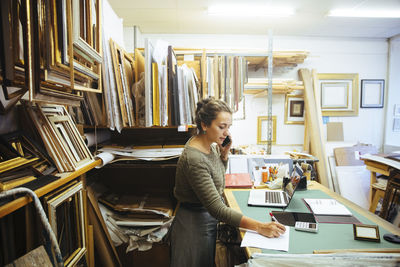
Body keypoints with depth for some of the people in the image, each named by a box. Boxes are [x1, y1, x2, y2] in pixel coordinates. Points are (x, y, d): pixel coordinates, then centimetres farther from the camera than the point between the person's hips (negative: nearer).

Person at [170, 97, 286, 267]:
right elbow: (217, 209, -33)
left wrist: (224, 153, -6)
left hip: (208, 219, 8)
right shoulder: (194, 159, -33)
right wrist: (259, 227, -34)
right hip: (196, 224, -8)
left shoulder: (209, 144, -5)